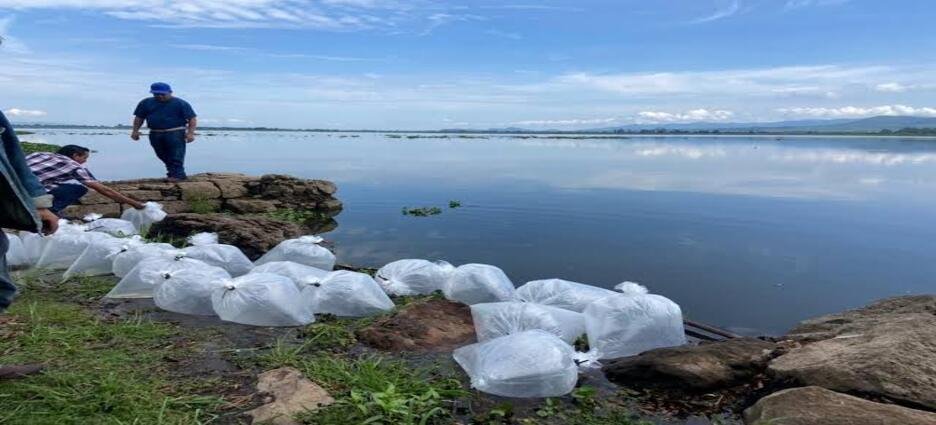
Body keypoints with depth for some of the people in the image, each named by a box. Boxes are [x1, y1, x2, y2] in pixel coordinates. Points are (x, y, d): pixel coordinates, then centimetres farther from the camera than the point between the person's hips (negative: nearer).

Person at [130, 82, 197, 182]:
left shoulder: (180, 103, -4)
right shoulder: (146, 103, 10)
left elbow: (192, 119, -7)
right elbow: (139, 118, 16)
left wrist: (190, 133, -16)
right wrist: (135, 131, 9)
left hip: (175, 133, -5)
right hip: (155, 134, 5)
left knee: (176, 156, -8)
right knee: (163, 155, 9)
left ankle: (177, 174, -4)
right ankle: (172, 173, 19)